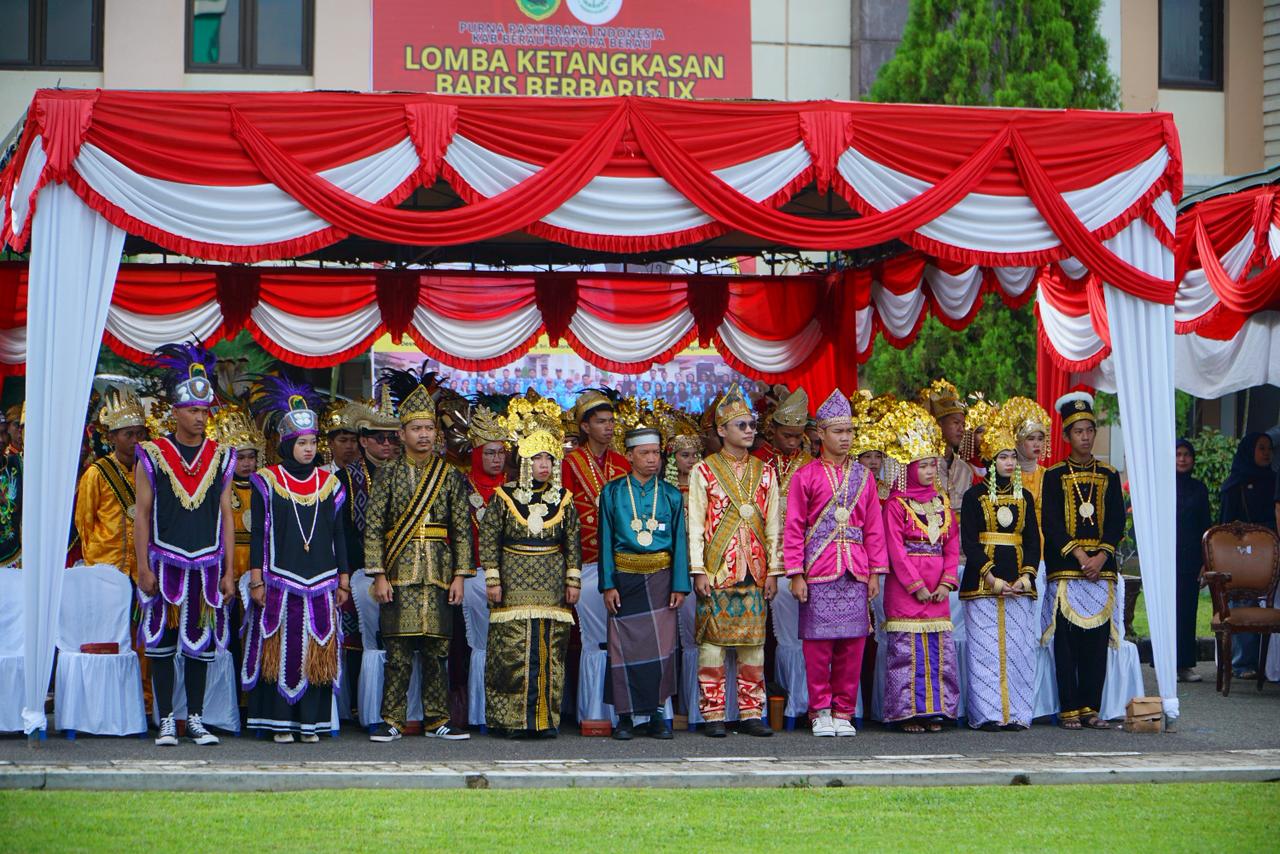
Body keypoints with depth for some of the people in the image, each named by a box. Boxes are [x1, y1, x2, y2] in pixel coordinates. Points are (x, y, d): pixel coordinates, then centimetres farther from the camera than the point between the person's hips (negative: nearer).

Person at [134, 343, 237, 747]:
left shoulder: (220, 457, 8)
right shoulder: (153, 456, 2)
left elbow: (226, 516, 8)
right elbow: (142, 514, 1)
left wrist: (229, 572, 4)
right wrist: (143, 568, -5)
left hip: (207, 565, 2)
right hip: (165, 561, -2)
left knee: (200, 643, 5)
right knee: (162, 642, 0)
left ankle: (195, 719, 15)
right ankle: (166, 721, 9)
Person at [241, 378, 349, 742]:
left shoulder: (328, 483, 11)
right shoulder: (267, 481, 3)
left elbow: (338, 535, 12)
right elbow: (258, 534, 0)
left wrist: (343, 581, 8)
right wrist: (256, 581, -6)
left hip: (319, 583, 3)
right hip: (279, 582, -3)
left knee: (316, 652, 2)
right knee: (280, 650, -3)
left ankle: (310, 721, 7)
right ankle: (280, 722, 1)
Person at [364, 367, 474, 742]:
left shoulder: (449, 476, 8)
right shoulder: (389, 475, 4)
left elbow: (462, 528, 7)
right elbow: (372, 527, 0)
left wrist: (459, 575, 0)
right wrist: (379, 576, -8)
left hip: (438, 573, 2)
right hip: (399, 572, -2)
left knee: (437, 649, 4)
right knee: (398, 650, -2)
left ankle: (436, 720, 11)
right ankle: (392, 721, 5)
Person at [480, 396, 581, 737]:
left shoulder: (563, 500, 8)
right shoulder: (504, 497, 0)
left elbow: (574, 542, 10)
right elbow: (488, 539, 0)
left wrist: (573, 581, 5)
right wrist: (492, 579, -6)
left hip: (552, 584, 2)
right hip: (514, 582, -2)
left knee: (550, 651, 2)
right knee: (512, 650, -6)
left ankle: (546, 718, 7)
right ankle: (513, 720, -1)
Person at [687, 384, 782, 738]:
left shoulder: (764, 473, 13)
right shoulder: (704, 471, 2)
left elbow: (773, 525, 11)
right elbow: (695, 525, -2)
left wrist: (773, 571, 5)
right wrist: (699, 571, -9)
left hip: (754, 572, 3)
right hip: (716, 572, -3)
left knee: (754, 641, 4)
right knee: (712, 639, -2)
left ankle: (750, 712, 10)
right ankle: (713, 715, 3)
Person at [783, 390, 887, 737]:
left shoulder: (863, 477, 12)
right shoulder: (806, 476, 3)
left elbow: (874, 528, 12)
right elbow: (794, 528, 0)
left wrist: (876, 572, 6)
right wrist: (795, 574, -6)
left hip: (856, 574, 3)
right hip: (818, 573, -3)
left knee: (853, 643, 3)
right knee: (818, 644, -1)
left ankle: (844, 712, 12)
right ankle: (820, 712, 9)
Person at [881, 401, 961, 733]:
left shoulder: (942, 502, 13)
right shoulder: (896, 504, -4)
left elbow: (952, 544, 10)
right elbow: (895, 549, -9)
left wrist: (946, 581, -3)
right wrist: (916, 585, -13)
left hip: (937, 586, 5)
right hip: (904, 587, -5)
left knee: (938, 647, 6)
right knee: (907, 647, -4)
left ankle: (934, 710, 12)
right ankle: (908, 711, 1)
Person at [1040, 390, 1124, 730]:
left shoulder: (1109, 475, 13)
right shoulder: (1055, 475, 4)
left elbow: (1117, 523, 7)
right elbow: (1051, 524, -4)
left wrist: (1100, 557, -9)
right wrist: (1081, 558, -12)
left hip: (1101, 567, 2)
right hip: (1064, 568, -2)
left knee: (1097, 641, 0)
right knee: (1066, 642, -4)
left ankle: (1091, 709, 4)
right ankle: (1069, 710, 0)